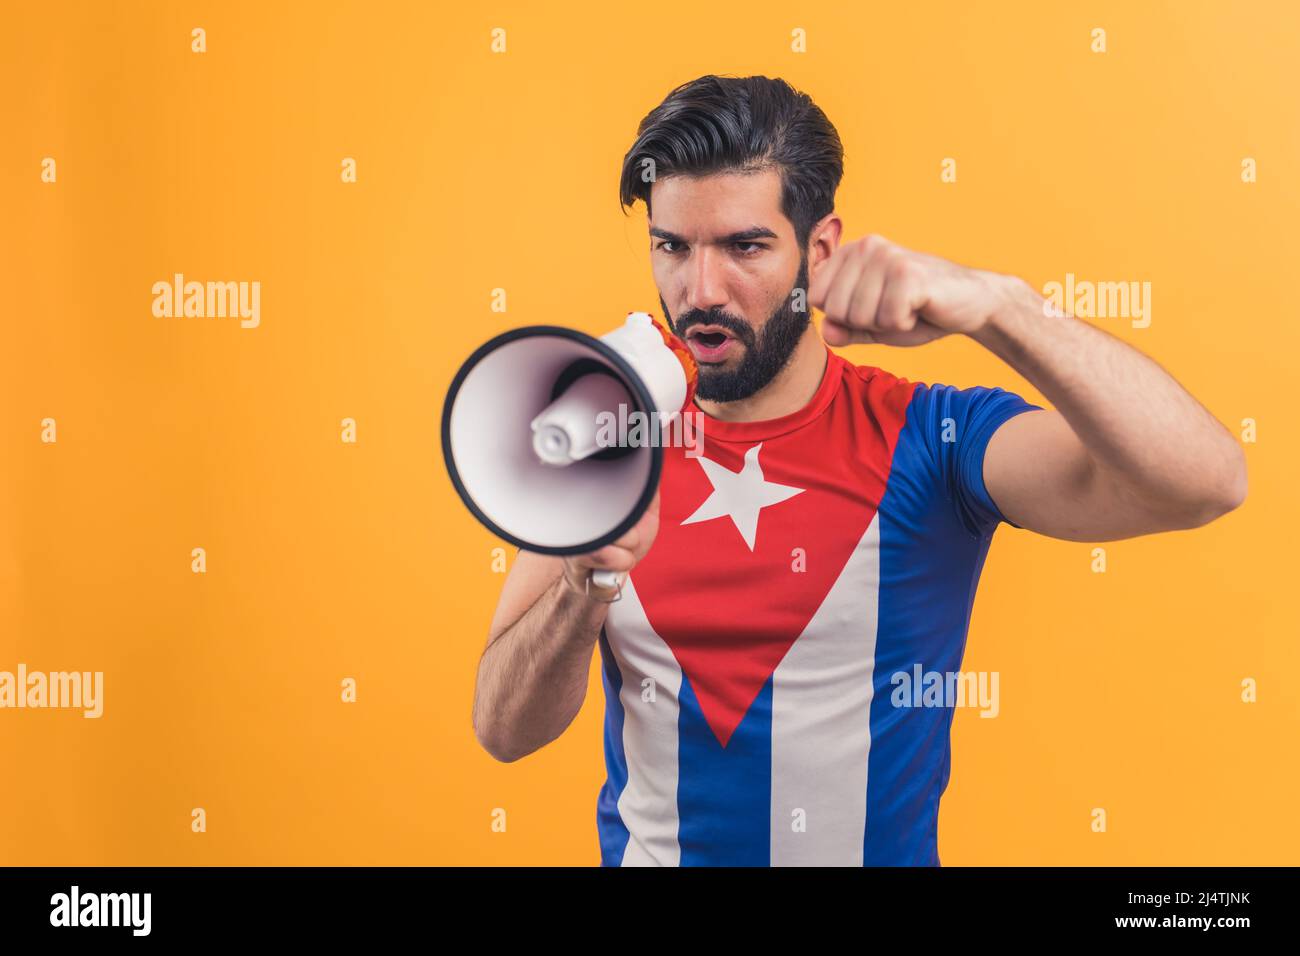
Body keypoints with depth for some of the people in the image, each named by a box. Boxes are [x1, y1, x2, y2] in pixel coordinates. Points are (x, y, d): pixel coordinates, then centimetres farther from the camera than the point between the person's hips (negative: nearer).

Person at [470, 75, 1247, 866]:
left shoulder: (923, 439, -14)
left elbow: (1204, 484, -28)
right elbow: (505, 731, -11)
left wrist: (994, 304, -37)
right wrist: (586, 585, -30)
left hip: (885, 848, -1)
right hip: (642, 844, 2)